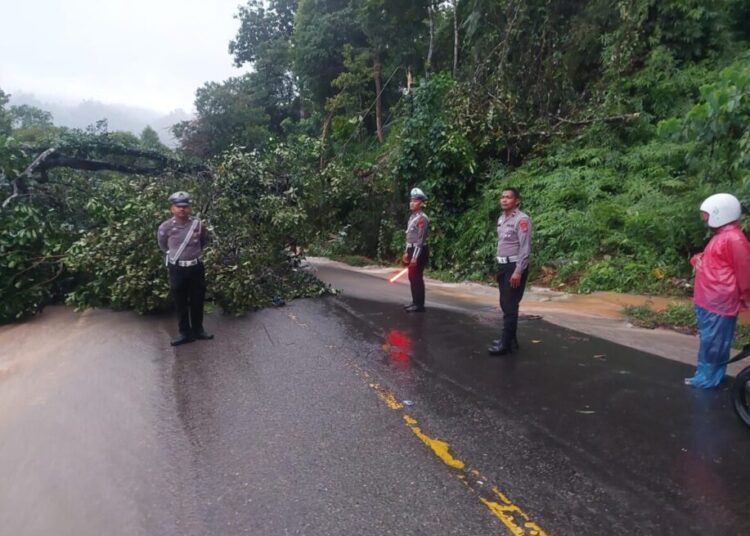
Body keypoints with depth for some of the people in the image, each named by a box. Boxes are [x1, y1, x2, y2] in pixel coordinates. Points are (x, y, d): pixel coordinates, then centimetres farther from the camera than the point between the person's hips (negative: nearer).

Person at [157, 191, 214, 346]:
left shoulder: (198, 224, -7)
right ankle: (185, 333, 19)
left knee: (197, 301, 12)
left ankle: (198, 330, 27)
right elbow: (163, 246, 9)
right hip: (177, 269, -1)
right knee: (181, 303, 8)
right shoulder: (166, 227, -11)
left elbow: (204, 241, 13)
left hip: (196, 267, 1)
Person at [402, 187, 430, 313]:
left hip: (419, 252, -10)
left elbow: (420, 239, -21)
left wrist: (415, 256, -23)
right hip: (412, 250, 10)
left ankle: (419, 305, -1)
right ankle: (415, 302, 24)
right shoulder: (412, 217, 14)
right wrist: (407, 253, 20)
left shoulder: (422, 219, -16)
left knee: (417, 277, -7)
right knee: (412, 277, 14)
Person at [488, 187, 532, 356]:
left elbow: (525, 248, -18)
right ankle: (510, 338, 22)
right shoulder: (501, 219, 12)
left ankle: (506, 343, -4)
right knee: (505, 304, 12)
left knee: (510, 305, -8)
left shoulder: (521, 219, -13)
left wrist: (518, 271, -22)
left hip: (515, 266, -8)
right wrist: (500, 267, 14)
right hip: (503, 266, 8)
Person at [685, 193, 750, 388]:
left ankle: (708, 378, 7)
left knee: (713, 341, -1)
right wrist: (697, 259, 2)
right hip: (708, 299, 10)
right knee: (709, 340, 16)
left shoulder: (734, 238, -17)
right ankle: (707, 374, 25)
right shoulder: (720, 235, 14)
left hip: (719, 301, -10)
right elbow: (711, 260, 26)